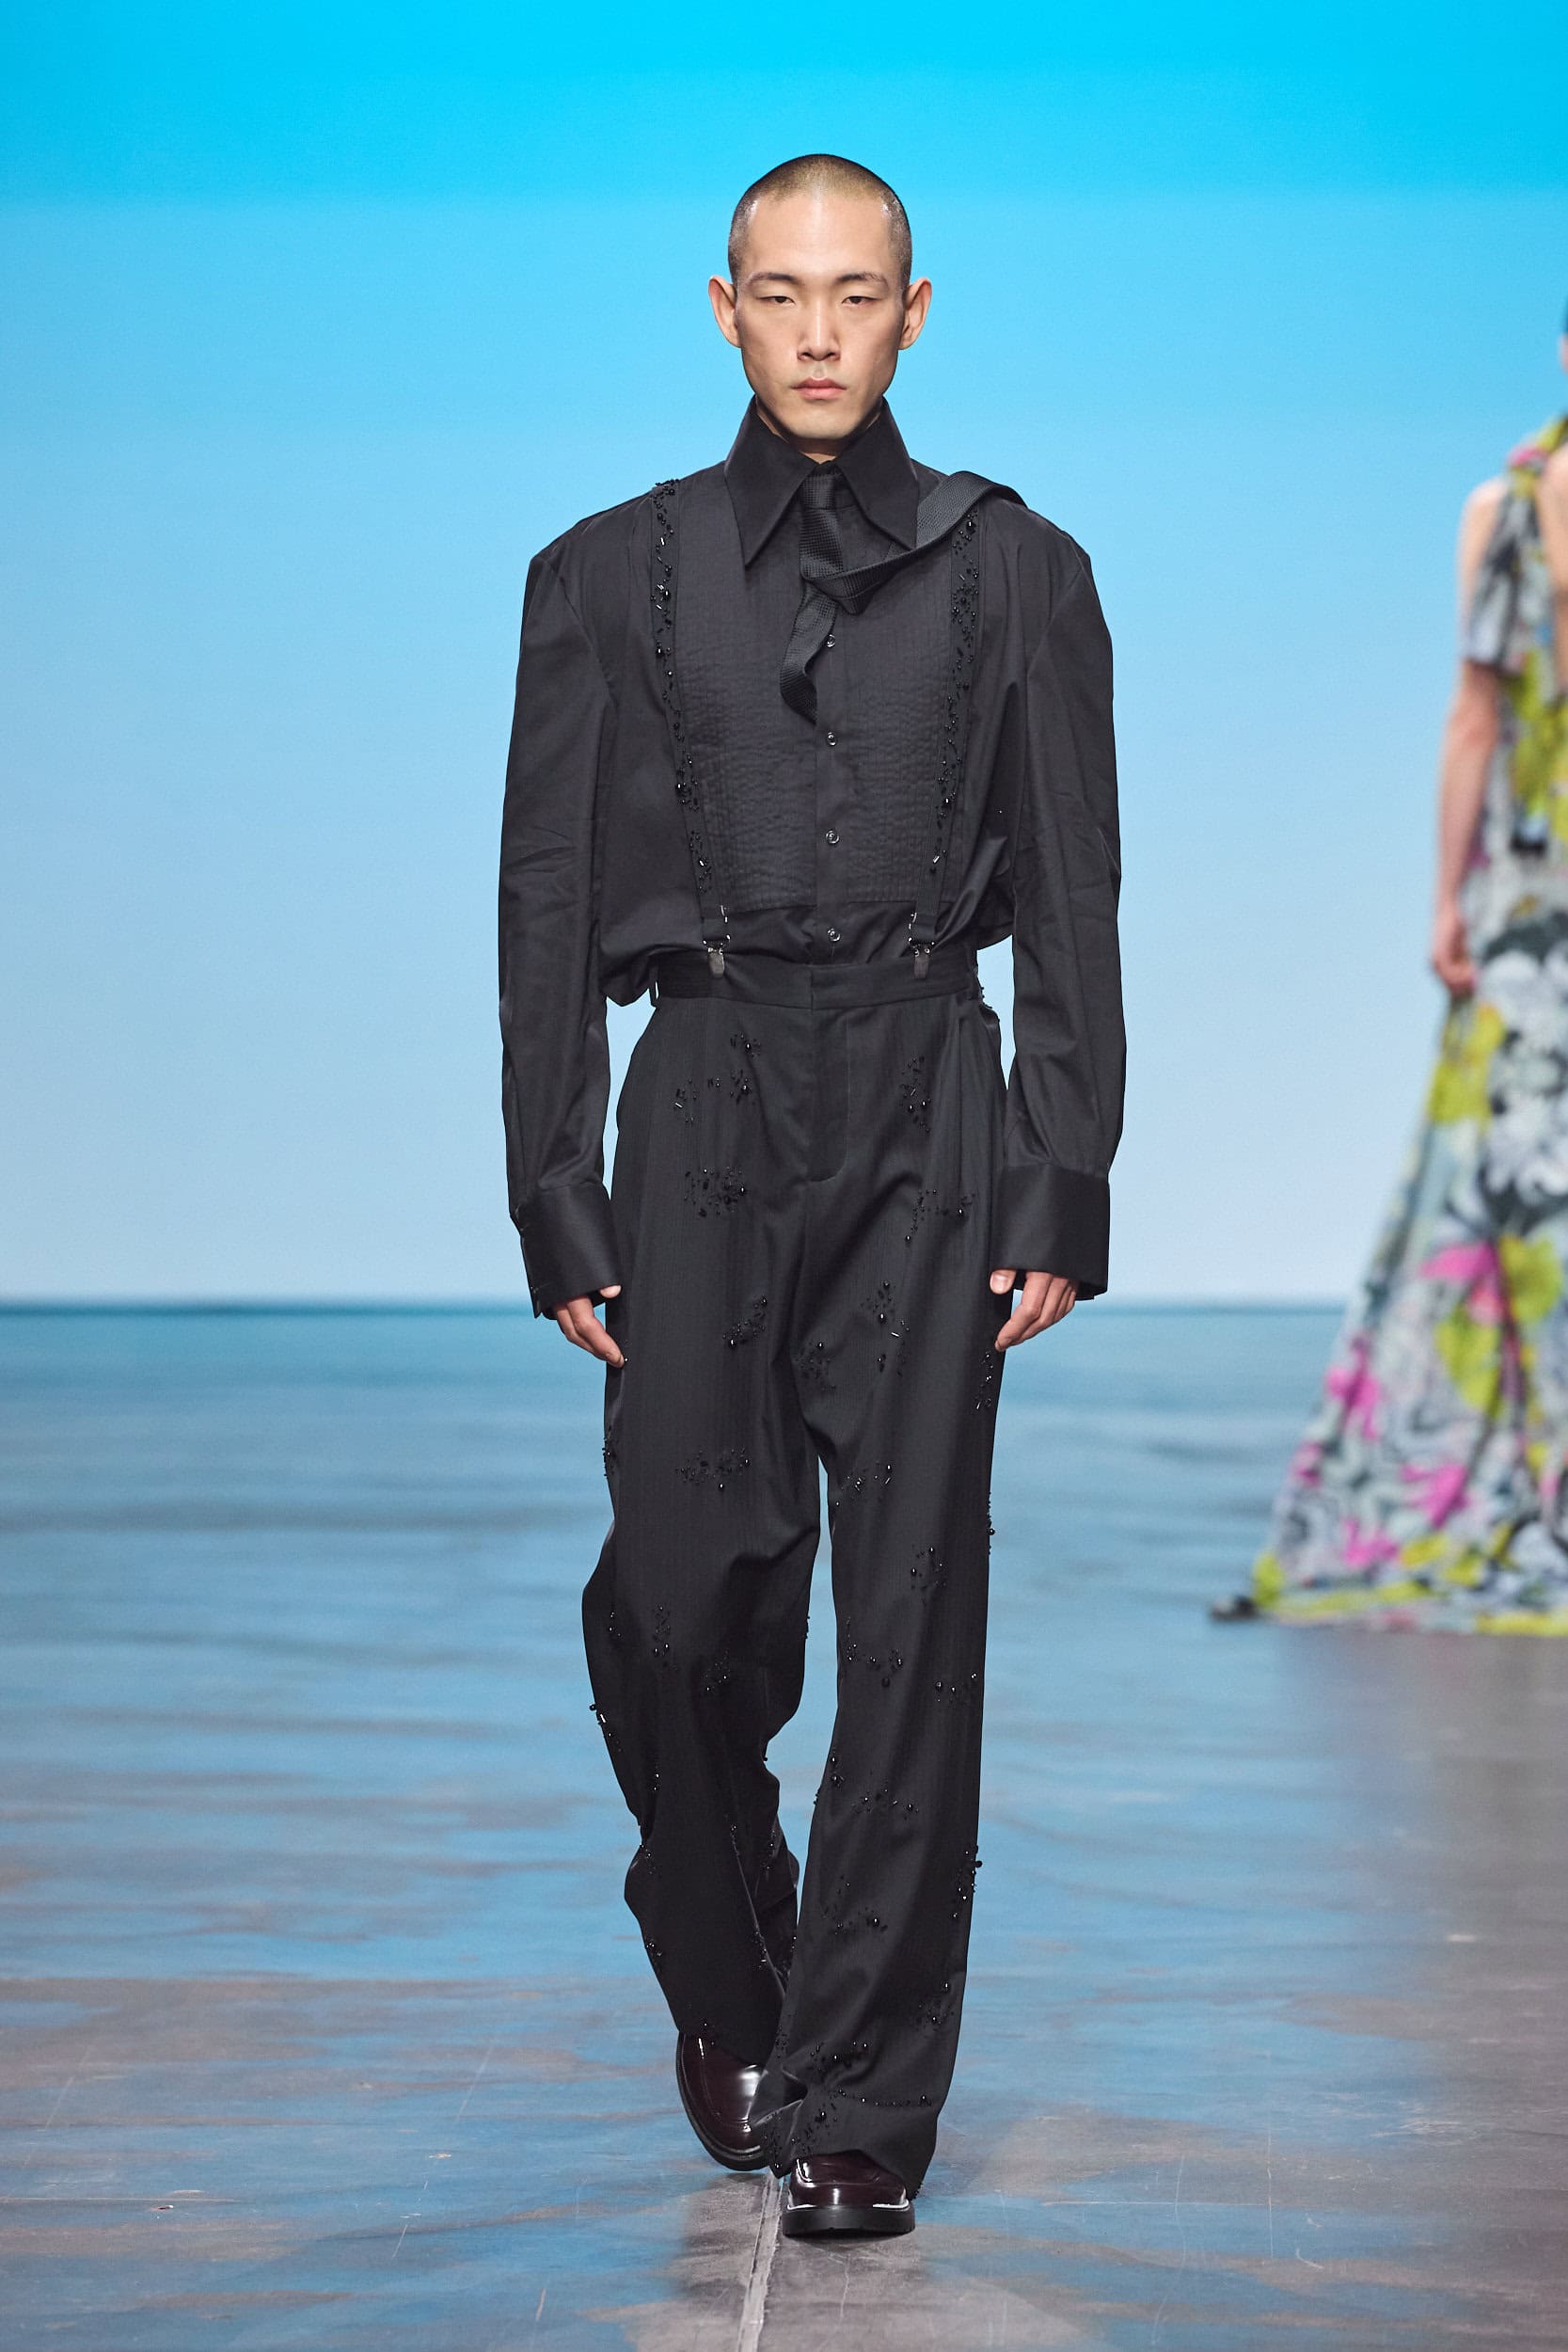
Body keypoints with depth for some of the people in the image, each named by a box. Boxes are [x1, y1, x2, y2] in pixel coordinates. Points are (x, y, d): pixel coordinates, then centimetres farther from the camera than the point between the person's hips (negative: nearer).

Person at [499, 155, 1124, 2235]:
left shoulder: (1014, 575, 8)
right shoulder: (612, 577, 9)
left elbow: (1072, 909, 7)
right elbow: (549, 902, 8)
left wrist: (1063, 1189, -1)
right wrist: (556, 1204, 1)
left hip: (928, 1125, 0)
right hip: (706, 1107, 0)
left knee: (914, 1609, -3)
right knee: (686, 1600, -3)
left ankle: (856, 2101, 5)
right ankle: (729, 1986, 25)